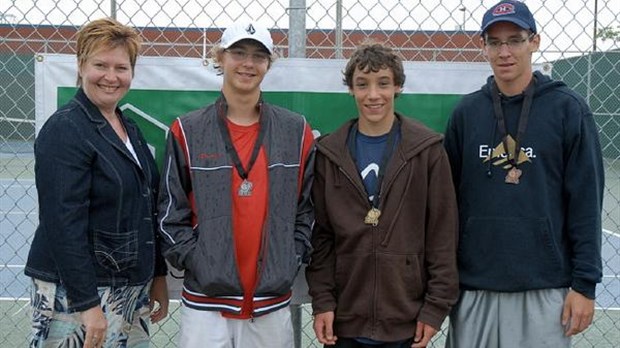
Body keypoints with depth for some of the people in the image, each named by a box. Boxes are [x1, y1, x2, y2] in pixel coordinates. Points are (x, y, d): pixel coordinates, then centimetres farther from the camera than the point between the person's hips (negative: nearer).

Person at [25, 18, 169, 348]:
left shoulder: (130, 129, 11)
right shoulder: (64, 130, -14)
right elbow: (63, 223, -20)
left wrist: (158, 276, 14)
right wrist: (88, 304, -21)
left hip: (130, 290, 8)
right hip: (75, 294, -7)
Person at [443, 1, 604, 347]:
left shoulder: (568, 108, -3)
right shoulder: (467, 112, 5)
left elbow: (586, 201, -4)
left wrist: (585, 283, -6)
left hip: (545, 290, -2)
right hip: (473, 288, 3)